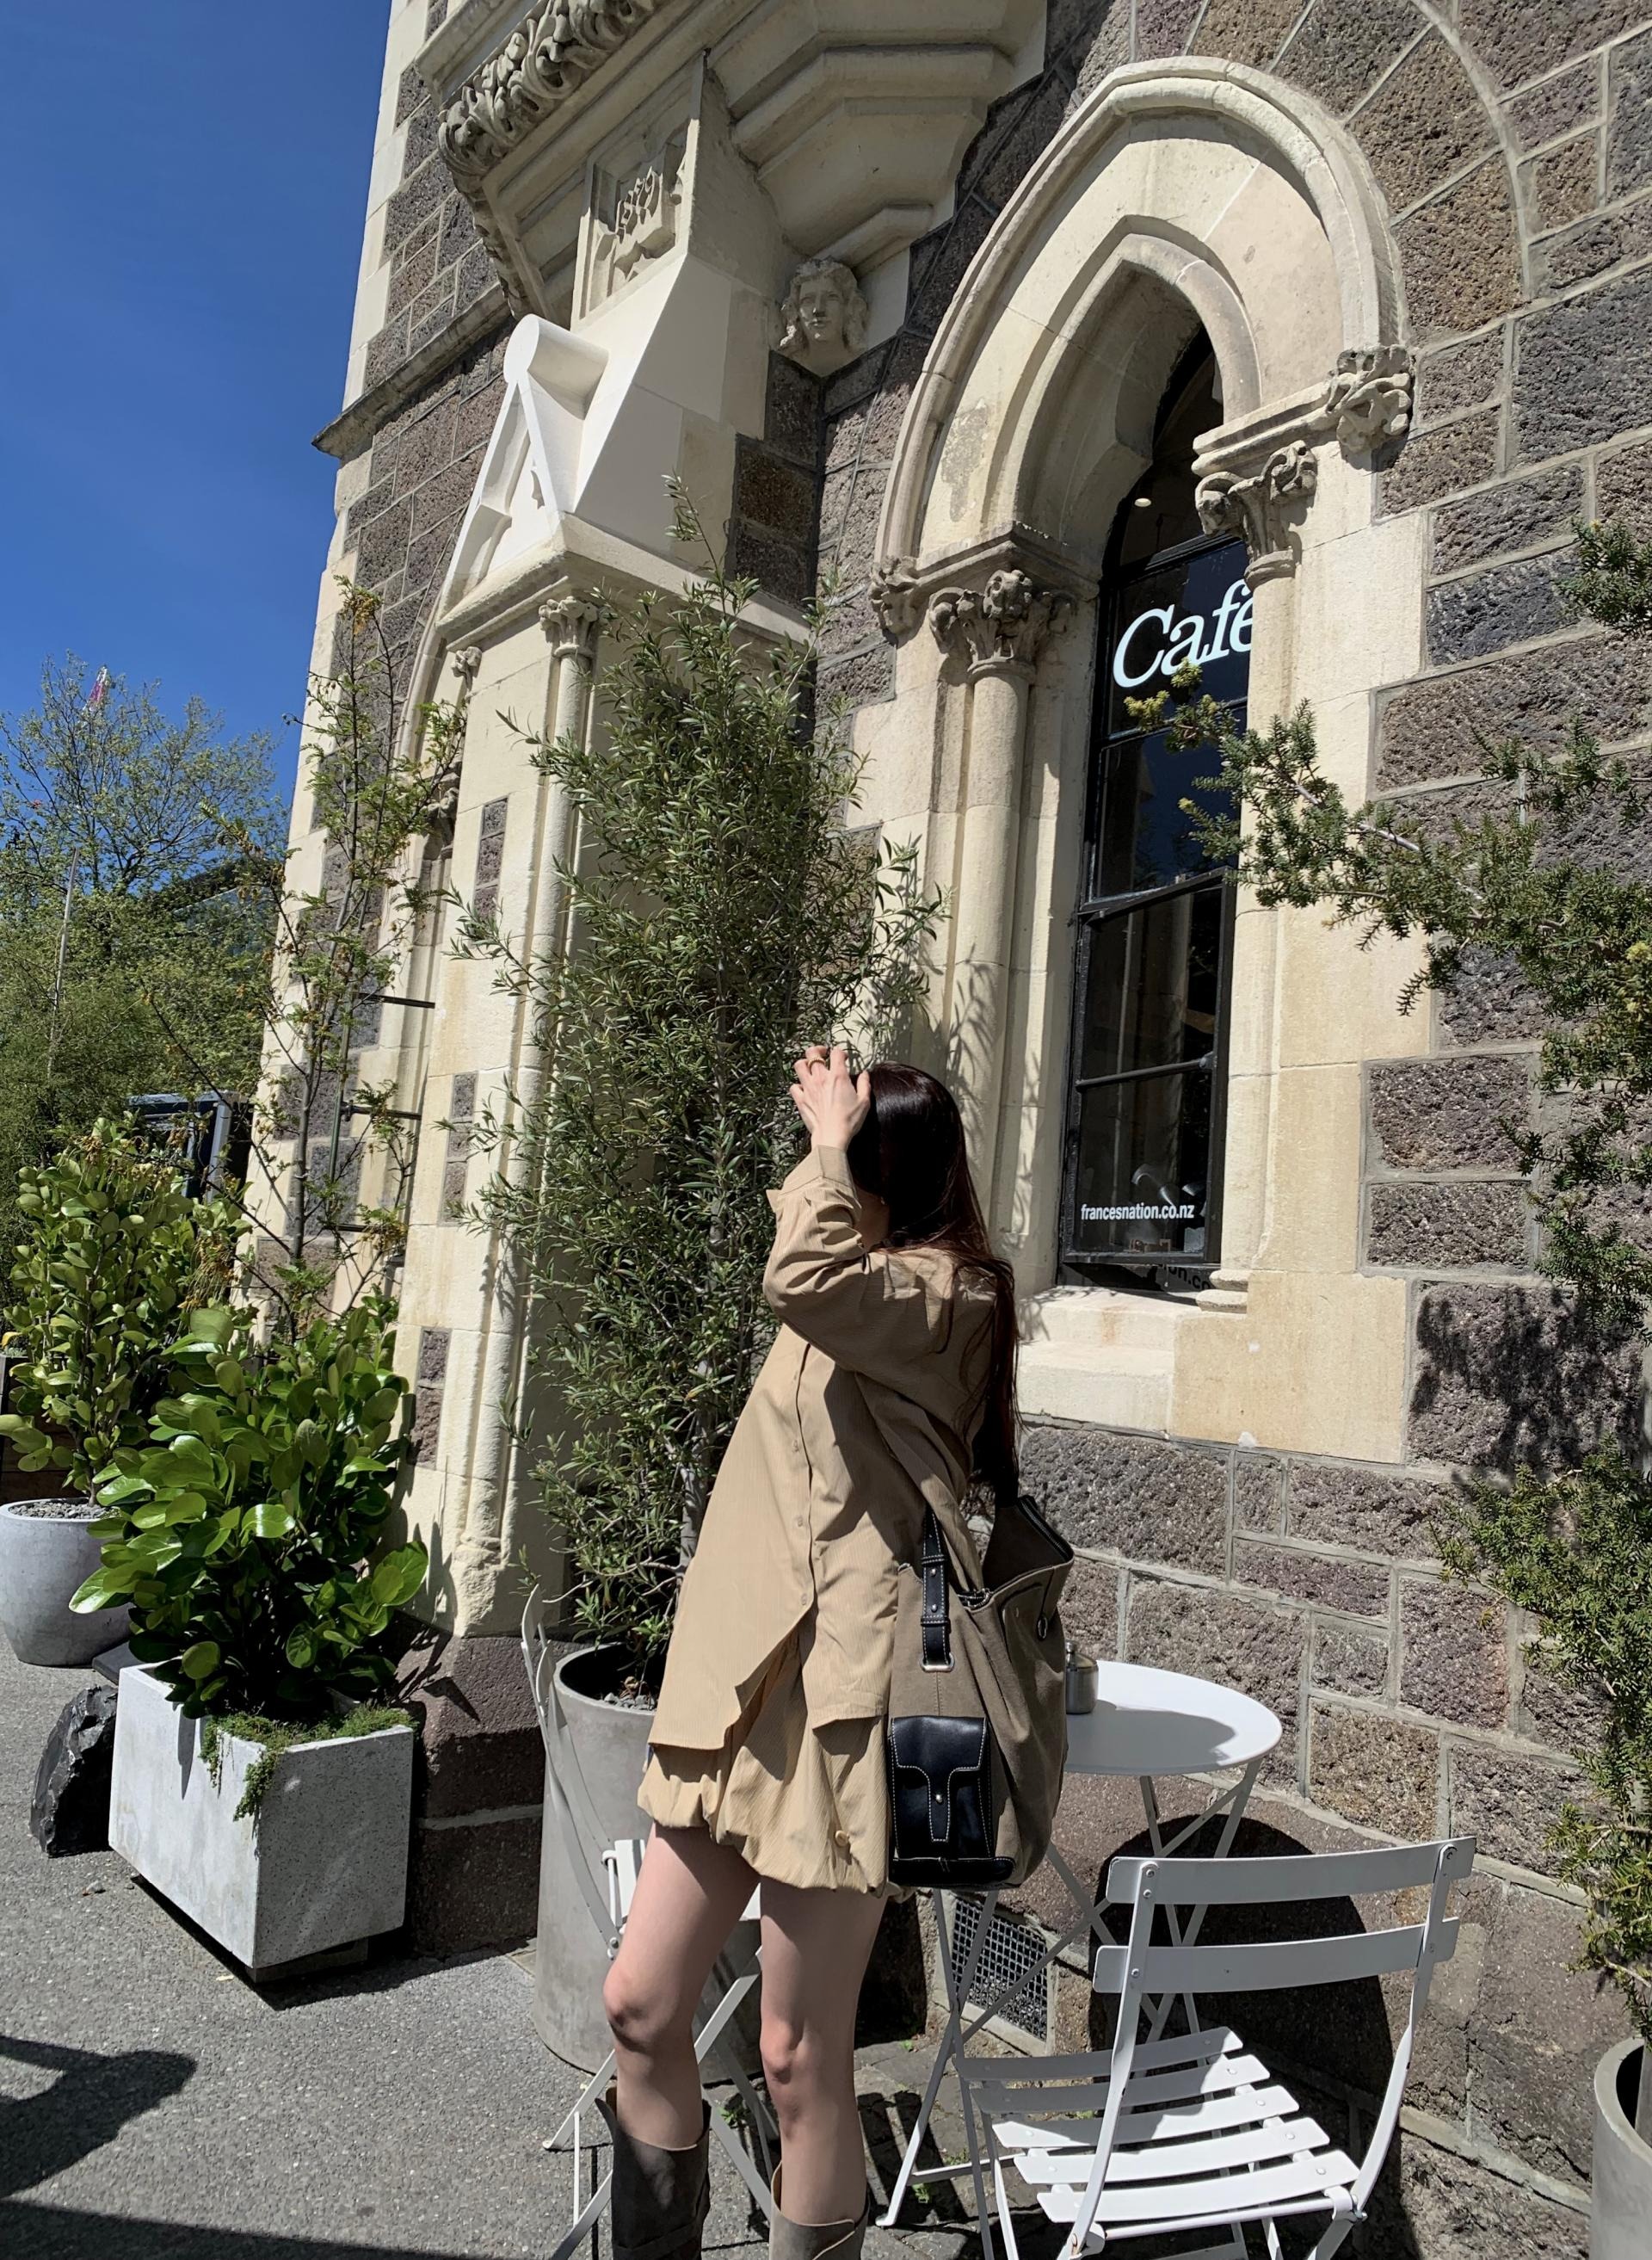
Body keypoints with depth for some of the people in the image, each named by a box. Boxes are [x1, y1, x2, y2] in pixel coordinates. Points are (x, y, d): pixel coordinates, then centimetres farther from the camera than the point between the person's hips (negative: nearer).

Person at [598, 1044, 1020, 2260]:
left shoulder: (946, 1291, -13)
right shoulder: (869, 1281, 16)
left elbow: (804, 1281, -32)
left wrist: (834, 1141, -19)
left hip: (832, 1700, -9)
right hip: (747, 1681, 9)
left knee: (801, 2058, 3)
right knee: (642, 2003, 12)